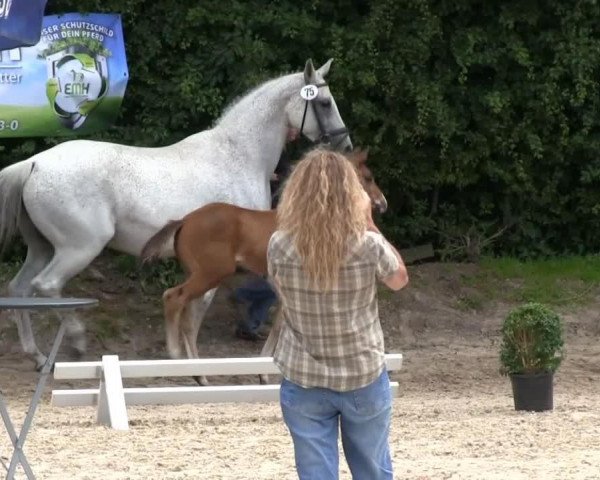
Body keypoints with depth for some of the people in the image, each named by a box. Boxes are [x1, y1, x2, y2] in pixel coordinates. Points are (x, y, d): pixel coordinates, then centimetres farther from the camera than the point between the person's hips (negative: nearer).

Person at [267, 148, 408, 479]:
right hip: (363, 378, 0)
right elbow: (399, 278, 3)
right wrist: (369, 223, 5)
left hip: (303, 382, 0)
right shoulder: (368, 245, -18)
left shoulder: (280, 246, -15)